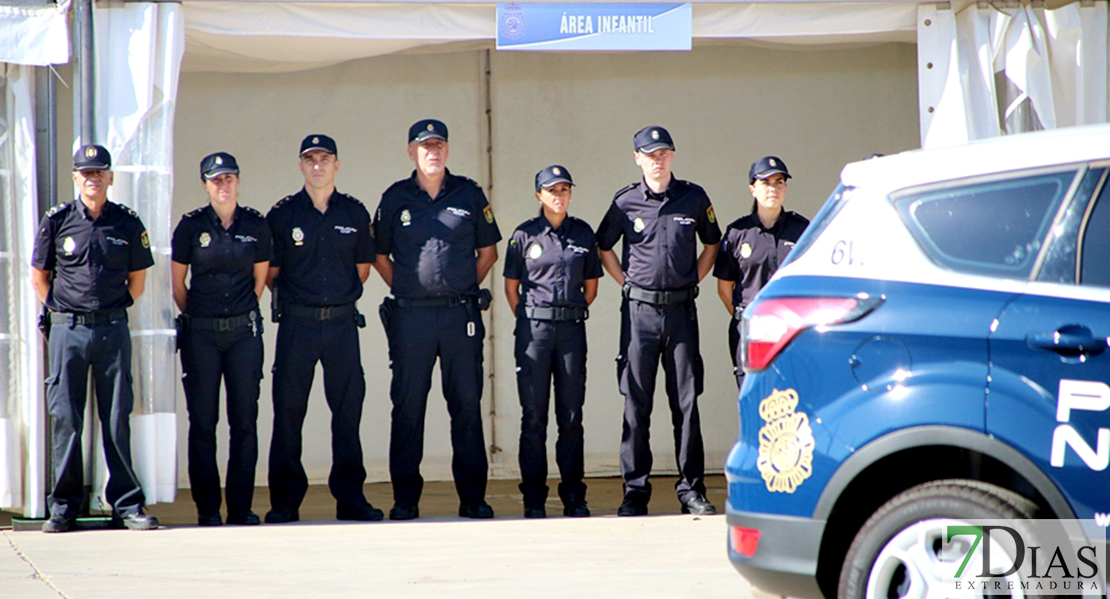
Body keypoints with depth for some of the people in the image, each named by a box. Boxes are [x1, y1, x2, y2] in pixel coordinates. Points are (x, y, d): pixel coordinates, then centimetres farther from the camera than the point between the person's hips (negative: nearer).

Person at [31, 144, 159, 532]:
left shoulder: (128, 224, 4)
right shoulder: (56, 221, 2)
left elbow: (138, 278, 15)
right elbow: (39, 276, 11)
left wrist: (112, 311, 12)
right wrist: (61, 311, 8)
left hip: (113, 330, 0)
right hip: (67, 330, 0)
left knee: (117, 419, 1)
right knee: (65, 419, 1)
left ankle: (127, 504, 5)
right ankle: (64, 506, 7)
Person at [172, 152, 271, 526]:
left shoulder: (256, 225, 5)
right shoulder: (191, 226, 0)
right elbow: (178, 284, 7)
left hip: (244, 331, 1)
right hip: (200, 334, -1)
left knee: (245, 420, 0)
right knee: (203, 421, -1)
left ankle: (241, 506, 6)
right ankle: (207, 508, 5)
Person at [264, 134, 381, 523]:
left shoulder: (355, 214, 8)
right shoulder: (282, 214, 2)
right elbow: (269, 272, 8)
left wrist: (341, 297, 12)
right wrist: (291, 300, 6)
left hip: (342, 323, 2)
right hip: (297, 325, -2)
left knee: (349, 408, 1)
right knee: (288, 410, -1)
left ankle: (350, 497, 7)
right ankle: (285, 501, 4)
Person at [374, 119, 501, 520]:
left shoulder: (469, 195, 7)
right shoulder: (395, 198, 6)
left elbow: (488, 250, 15)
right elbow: (379, 255, 14)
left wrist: (465, 289, 7)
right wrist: (404, 290, 5)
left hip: (461, 313, 1)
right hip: (410, 316, 0)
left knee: (467, 404, 1)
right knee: (408, 405, 0)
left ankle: (473, 497, 6)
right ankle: (405, 498, 5)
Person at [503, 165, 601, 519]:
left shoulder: (583, 234, 9)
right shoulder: (525, 235, 2)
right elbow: (511, 286, 7)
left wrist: (572, 313, 9)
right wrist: (528, 320, 3)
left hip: (572, 328, 2)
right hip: (534, 329, -2)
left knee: (572, 415, 3)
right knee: (534, 415, -1)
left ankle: (574, 497, 9)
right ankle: (534, 499, 3)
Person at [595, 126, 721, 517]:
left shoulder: (693, 198, 5)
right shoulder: (625, 203, 3)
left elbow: (711, 243, 19)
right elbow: (603, 247, 17)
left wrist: (693, 279, 8)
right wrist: (626, 283, 7)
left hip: (681, 308, 1)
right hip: (639, 309, -1)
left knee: (686, 402, 1)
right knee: (636, 404, 0)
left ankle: (691, 489, 6)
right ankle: (635, 492, 4)